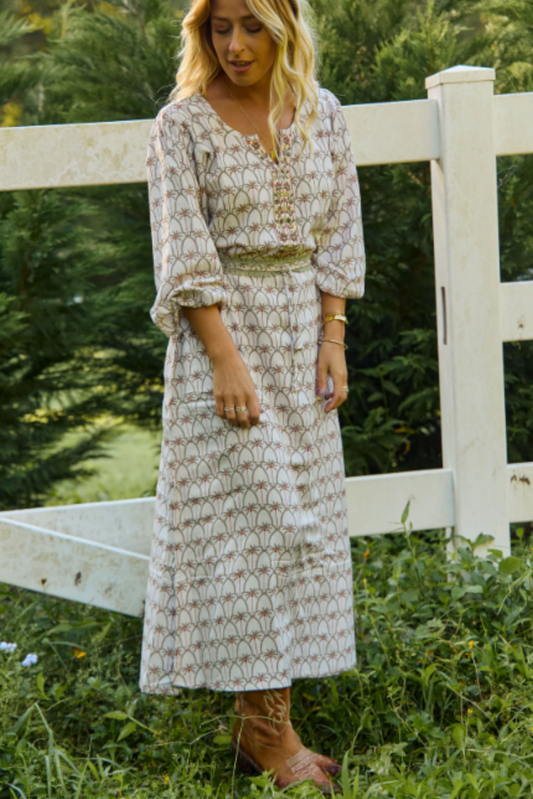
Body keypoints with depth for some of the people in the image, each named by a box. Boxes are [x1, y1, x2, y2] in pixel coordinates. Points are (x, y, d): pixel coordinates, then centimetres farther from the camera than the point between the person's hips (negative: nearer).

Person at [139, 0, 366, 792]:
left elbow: (337, 232, 7)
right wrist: (226, 359, -17)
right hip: (223, 330, -5)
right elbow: (184, 257, -12)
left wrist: (332, 338, 0)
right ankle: (266, 726, -3)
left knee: (301, 510, 7)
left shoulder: (321, 114, 5)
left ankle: (261, 701, 16)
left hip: (302, 328, 5)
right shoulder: (182, 124, -8)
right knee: (245, 515, -7)